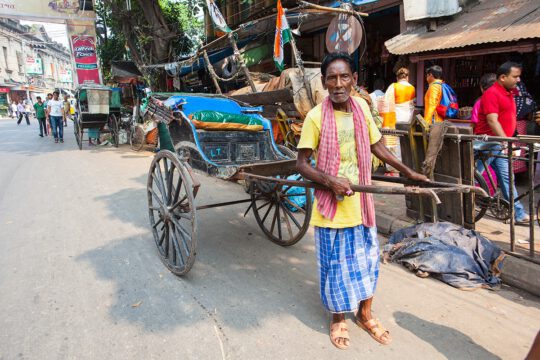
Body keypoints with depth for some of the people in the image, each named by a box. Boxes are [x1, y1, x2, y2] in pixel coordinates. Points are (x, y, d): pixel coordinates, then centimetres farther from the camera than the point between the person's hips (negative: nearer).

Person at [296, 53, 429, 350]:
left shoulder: (361, 107, -1)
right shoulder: (316, 117, -15)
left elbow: (377, 146, 11)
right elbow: (302, 164, -11)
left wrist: (408, 172, 14)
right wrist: (330, 180, -27)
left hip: (360, 203, 5)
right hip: (331, 206, -4)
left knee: (366, 260, 17)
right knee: (336, 266, 10)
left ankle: (365, 314, 41)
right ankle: (338, 318, 36)